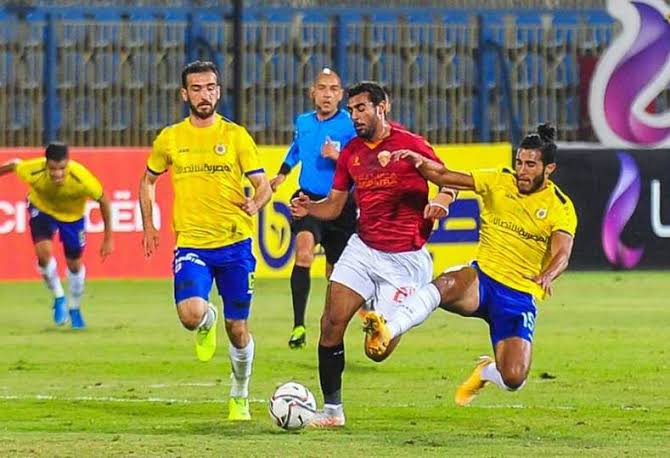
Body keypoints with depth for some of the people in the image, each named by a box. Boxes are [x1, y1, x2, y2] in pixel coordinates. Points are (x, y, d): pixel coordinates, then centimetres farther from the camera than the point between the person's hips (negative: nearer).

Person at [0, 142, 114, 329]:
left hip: (72, 215, 0)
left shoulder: (82, 179, -39)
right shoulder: (33, 172, -37)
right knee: (43, 251, -22)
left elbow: (103, 201, -22)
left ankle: (75, 309, 36)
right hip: (41, 208, 0)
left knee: (74, 263, 9)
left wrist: (108, 239, -14)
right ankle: (59, 298, 3)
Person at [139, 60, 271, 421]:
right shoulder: (169, 139, 4)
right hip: (191, 244, 0)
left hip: (235, 244, 0)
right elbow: (148, 180, 19)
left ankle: (240, 397, 30)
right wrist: (148, 226, 10)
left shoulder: (236, 135, 0)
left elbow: (263, 185, -1)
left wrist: (255, 204, -23)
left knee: (237, 330, 6)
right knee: (190, 315, -24)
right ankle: (207, 322, 16)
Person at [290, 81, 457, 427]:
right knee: (332, 321, -12)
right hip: (362, 249, 5)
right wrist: (309, 207, -7)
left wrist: (441, 201, -24)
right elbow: (335, 204, 14)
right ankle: (332, 409, -1)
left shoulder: (410, 145, -8)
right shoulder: (350, 153, 8)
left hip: (404, 260, -5)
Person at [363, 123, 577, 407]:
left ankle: (486, 372, 23)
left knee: (513, 379, -16)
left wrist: (548, 276, -42)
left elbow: (562, 254, -19)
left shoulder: (561, 207, -4)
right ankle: (387, 332, -53)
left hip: (520, 296, -1)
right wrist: (418, 161, -19)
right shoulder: (498, 182, 3)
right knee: (447, 284, -37)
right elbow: (444, 177, 2)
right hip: (481, 279, 1)